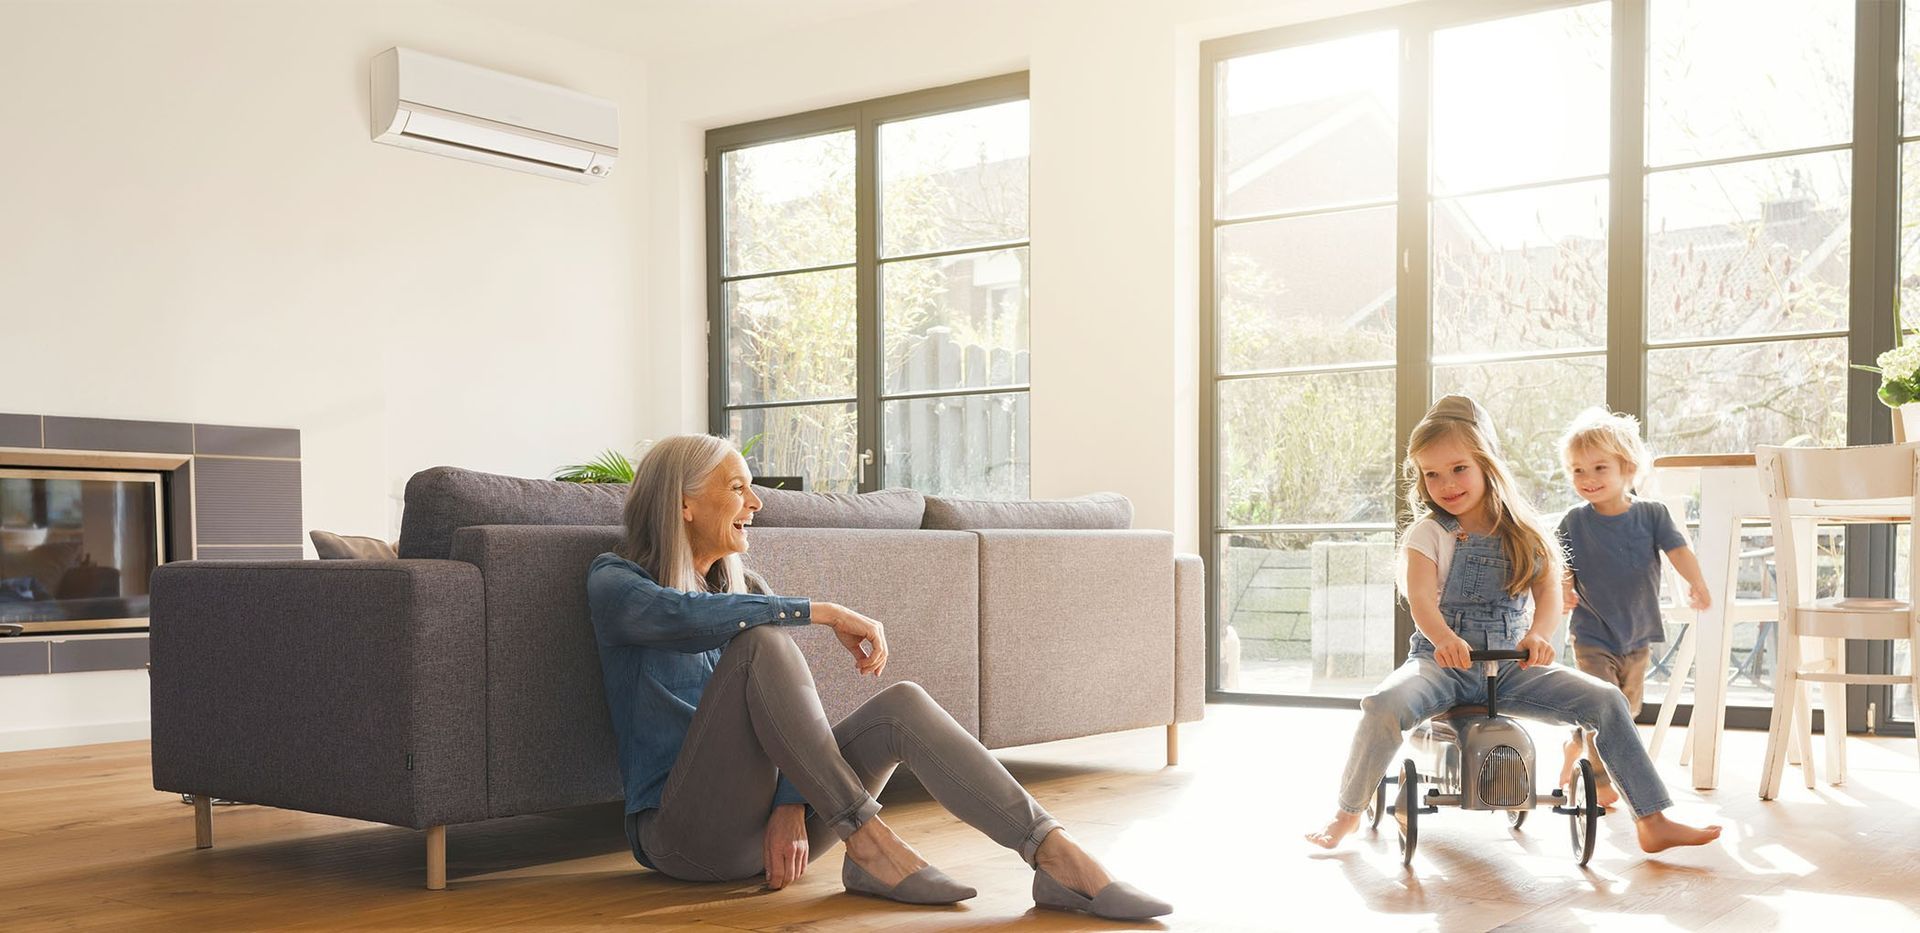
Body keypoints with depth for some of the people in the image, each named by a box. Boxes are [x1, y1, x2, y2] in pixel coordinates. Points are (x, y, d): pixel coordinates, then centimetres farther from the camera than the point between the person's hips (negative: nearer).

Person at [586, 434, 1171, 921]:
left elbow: (795, 701, 5)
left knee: (901, 706, -20)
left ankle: (1057, 859, -28)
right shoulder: (615, 582, 0)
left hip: (763, 824, 5)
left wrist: (792, 805, -12)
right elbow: (684, 616, -25)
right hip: (681, 829, -5)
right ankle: (869, 847, -29)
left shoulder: (746, 590, 18)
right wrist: (827, 614, -25)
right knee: (762, 641, -28)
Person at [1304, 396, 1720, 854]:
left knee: (1606, 700, -12)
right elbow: (1419, 597, -17)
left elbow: (1550, 590, -2)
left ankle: (1653, 822, -1)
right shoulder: (1429, 533, -2)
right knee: (1384, 705, -32)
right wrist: (1443, 638, -40)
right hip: (1444, 659, -3)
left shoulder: (1524, 531, 9)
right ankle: (1347, 813, -12)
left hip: (1512, 664, 3)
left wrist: (1538, 634, -26)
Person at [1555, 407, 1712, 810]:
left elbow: (1678, 550, -13)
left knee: (1628, 709, 15)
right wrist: (1562, 591, -28)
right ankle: (1599, 781, 5)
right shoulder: (1575, 523, -6)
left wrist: (1696, 583, -31)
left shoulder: (1651, 515, -3)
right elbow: (1562, 568, -6)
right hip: (1593, 635, -3)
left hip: (1637, 633, 3)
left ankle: (1576, 746, 38)